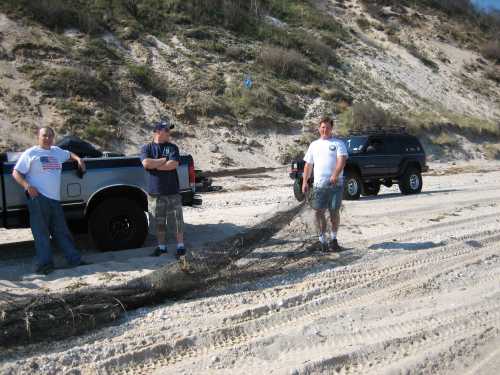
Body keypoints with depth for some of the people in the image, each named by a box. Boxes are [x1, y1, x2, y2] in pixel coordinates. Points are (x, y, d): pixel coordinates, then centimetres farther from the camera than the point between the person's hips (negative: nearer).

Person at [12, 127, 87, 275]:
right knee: (41, 232, -5)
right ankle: (45, 264, -3)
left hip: (55, 198, 6)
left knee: (62, 232, 8)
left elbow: (69, 154, 40)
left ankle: (75, 260, 9)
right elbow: (16, 173, -1)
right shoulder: (30, 153, 2)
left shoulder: (57, 151, 18)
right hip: (38, 198, -6)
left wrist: (78, 160, 21)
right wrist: (27, 185, -17)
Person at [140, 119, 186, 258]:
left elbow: (173, 164, -13)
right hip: (155, 193, 1)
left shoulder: (172, 147, 3)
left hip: (172, 192, 0)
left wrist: (154, 165, -9)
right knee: (159, 222, 10)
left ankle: (180, 246, 16)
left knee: (177, 220, 3)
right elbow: (146, 163, -15)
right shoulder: (147, 148, 4)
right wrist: (164, 160, -10)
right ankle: (161, 246, 23)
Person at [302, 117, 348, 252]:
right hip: (319, 185, 3)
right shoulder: (314, 144, 17)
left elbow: (342, 160, -10)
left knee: (334, 212, 4)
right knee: (319, 212, 0)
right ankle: (323, 239, 11)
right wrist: (304, 182, 7)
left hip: (336, 184, -2)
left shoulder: (338, 143, 5)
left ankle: (333, 239, 19)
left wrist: (335, 175, -27)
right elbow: (308, 165, 17)